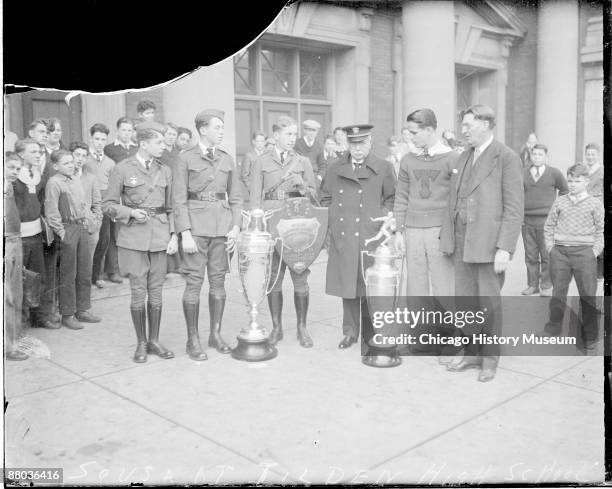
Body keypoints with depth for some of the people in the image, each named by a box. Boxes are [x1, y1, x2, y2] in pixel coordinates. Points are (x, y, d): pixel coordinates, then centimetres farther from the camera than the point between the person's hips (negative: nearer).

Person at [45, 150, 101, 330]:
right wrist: (61, 232, -15)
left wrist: (86, 220, 12)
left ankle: (82, 310, 23)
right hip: (67, 229, -7)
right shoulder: (53, 183, -11)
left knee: (85, 272, 11)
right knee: (68, 275, 0)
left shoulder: (76, 179, 12)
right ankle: (67, 315, 10)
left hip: (82, 228, 7)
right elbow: (51, 211, -14)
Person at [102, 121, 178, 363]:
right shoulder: (122, 169, -2)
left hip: (160, 234, 3)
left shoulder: (164, 171, 10)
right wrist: (131, 212, -15)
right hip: (134, 235, -3)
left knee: (156, 290, 7)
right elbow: (108, 205, 1)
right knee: (138, 291, -1)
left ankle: (154, 341, 18)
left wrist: (174, 235, 4)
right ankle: (141, 343, 13)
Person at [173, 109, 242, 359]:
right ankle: (193, 340, 9)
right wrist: (185, 234, -12)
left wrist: (235, 227, 0)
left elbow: (235, 198, 12)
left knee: (218, 280, 8)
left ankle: (216, 334, 20)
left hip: (222, 224, 4)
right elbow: (179, 199, -5)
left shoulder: (227, 160, 10)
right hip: (195, 225, -4)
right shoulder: (186, 158, -2)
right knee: (194, 282, -2)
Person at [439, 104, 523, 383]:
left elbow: (514, 208, -12)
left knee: (488, 302, 3)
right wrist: (446, 235, 9)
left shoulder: (507, 158, -8)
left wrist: (505, 248, -17)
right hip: (462, 242, 6)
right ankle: (472, 354, 25)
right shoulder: (464, 157, 14)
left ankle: (490, 359, 20)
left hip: (489, 243, -6)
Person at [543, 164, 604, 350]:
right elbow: (549, 225, 13)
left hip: (584, 252, -2)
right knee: (558, 292, 7)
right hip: (559, 252, 2)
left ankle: (590, 336, 11)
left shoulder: (595, 204, 3)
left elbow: (601, 230, 4)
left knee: (587, 294, 1)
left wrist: (595, 250, -6)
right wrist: (550, 246, 4)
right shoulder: (560, 202, 8)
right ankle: (553, 328, 18)